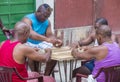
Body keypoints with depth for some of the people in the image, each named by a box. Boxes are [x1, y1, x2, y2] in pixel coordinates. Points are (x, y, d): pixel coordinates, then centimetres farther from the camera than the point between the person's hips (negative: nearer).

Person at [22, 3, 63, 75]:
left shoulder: (47, 22, 2)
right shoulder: (28, 19, -21)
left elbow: (50, 34, -2)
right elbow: (30, 34, -39)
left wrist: (56, 41, -27)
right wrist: (47, 39, -50)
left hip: (40, 44, 7)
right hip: (28, 43, -7)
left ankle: (46, 76, -2)